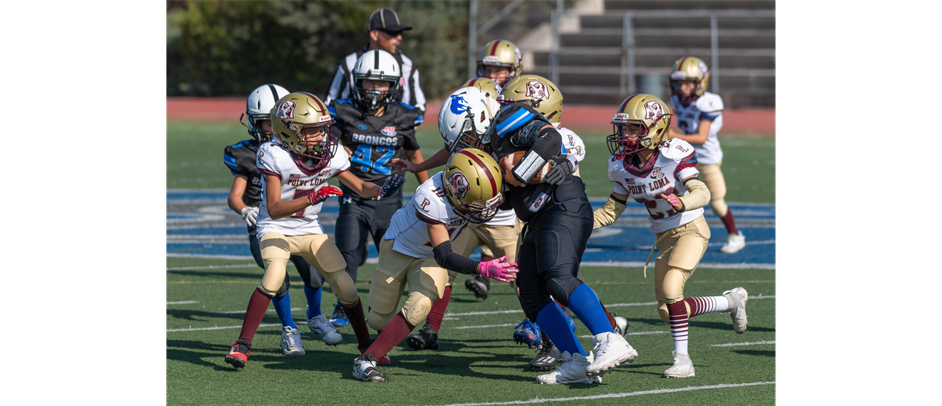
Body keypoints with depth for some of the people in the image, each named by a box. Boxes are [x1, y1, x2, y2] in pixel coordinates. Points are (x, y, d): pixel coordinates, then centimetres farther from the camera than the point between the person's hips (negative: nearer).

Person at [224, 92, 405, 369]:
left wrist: (381, 190, -18)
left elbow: (359, 187, 5)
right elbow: (274, 209, -28)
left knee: (345, 287, -2)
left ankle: (366, 344, 21)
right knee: (274, 277, -31)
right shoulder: (274, 156, -22)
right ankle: (242, 345, -21)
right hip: (276, 230, -4)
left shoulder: (331, 155, -9)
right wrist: (313, 198, -41)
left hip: (310, 231, 4)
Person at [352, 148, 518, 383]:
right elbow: (444, 256, -40)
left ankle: (367, 360, -16)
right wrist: (484, 269, -50)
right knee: (379, 320, 5)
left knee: (419, 307, -22)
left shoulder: (472, 186, -24)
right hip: (399, 249, -4)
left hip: (430, 257, 4)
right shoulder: (431, 198, -41)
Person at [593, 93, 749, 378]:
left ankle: (682, 359, -13)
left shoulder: (673, 155, -20)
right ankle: (731, 301, 25)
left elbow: (702, 193, -29)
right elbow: (611, 212, 6)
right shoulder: (624, 166, -2)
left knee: (670, 290, -25)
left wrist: (681, 203, -50)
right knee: (667, 311, 5)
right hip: (663, 237, 7)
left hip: (691, 230, -7)